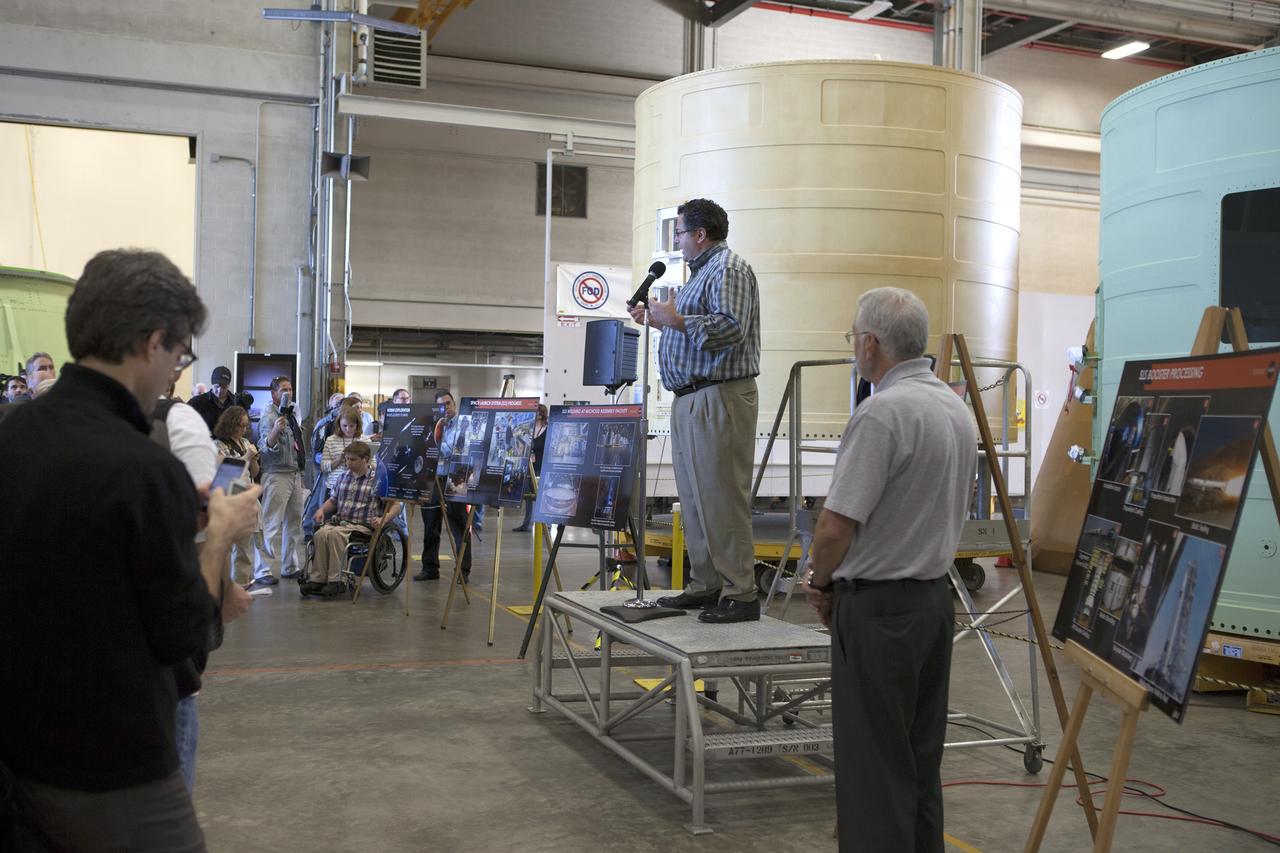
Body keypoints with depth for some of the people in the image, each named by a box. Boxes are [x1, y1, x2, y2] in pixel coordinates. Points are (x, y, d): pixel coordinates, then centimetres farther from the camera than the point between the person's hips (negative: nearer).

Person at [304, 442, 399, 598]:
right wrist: (322, 509, 9)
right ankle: (317, 579, -29)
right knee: (321, 532, -30)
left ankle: (334, 580, -30)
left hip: (363, 525, -5)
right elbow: (333, 500, 29)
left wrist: (383, 519, -19)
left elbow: (395, 505, -1)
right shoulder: (343, 476, 17)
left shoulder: (378, 478, 0)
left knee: (335, 533, -34)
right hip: (339, 521, 5)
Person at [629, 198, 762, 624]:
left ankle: (740, 595, -7)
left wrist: (677, 320, -17)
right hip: (691, 399, 11)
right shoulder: (702, 272, 22)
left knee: (721, 499, -10)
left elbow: (730, 329, -22)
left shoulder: (729, 268, -8)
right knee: (694, 499, 11)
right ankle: (706, 585, 18)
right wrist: (657, 320, 22)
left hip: (719, 398, -11)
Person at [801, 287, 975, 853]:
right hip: (934, 597, 9)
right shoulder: (957, 408, 9)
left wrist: (818, 580, -1)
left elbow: (837, 525, -22)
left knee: (874, 764, -1)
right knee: (920, 758, 16)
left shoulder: (882, 412, -20)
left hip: (878, 608, -9)